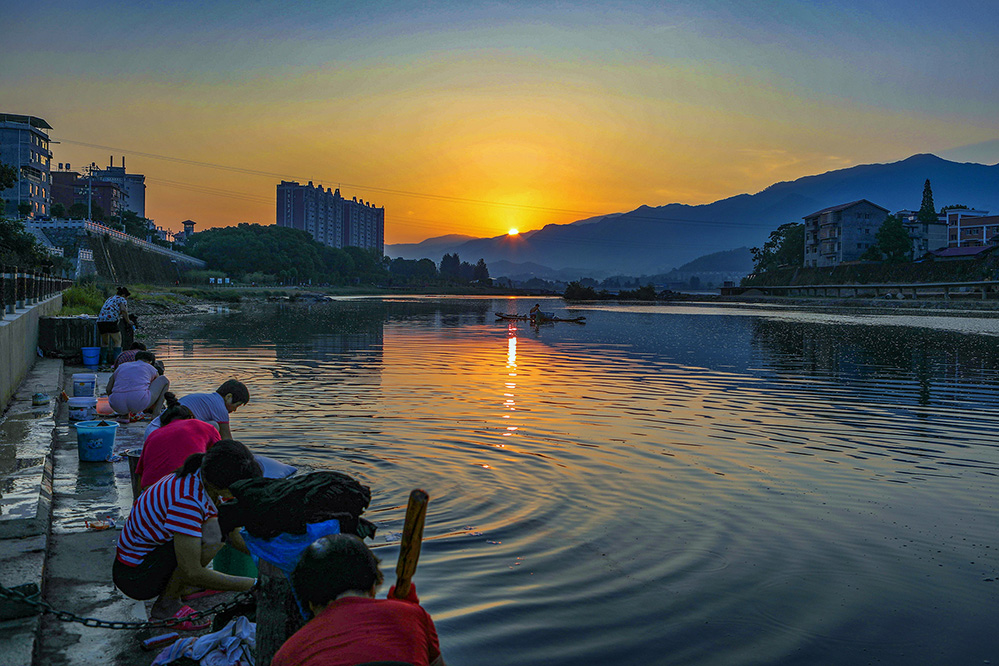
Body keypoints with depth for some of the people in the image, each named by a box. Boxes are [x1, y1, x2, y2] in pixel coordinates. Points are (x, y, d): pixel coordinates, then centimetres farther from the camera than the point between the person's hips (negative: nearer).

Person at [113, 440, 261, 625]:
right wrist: (253, 585, -28)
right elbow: (193, 573, -32)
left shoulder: (208, 483, -5)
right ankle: (166, 605, -9)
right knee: (212, 536, -28)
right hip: (135, 577, -9)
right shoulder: (187, 500, -31)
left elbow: (235, 535, 8)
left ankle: (178, 587, 9)